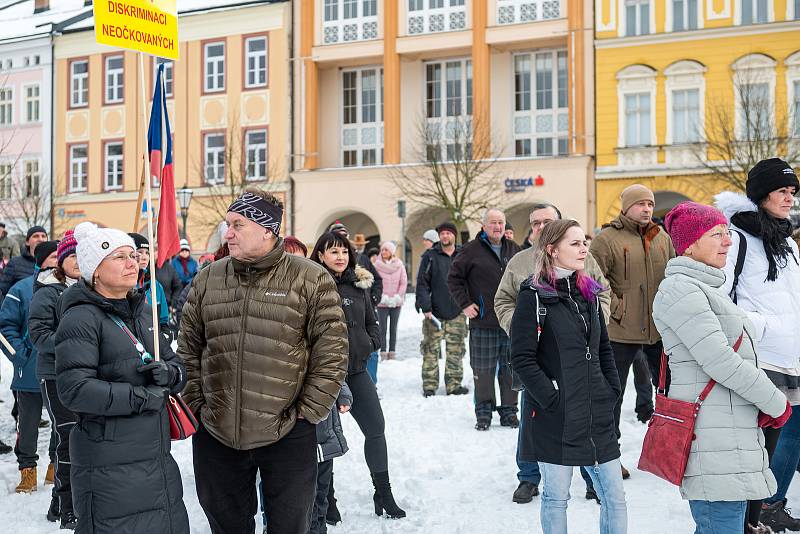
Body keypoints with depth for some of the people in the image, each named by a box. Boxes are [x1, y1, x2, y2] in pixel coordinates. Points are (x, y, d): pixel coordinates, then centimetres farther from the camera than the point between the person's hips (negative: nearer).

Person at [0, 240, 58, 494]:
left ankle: (58, 464, 28)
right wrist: (21, 356, -14)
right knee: (28, 423, 8)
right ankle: (27, 468, 21)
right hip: (31, 373, -2)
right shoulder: (22, 289, -6)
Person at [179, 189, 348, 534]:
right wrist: (195, 402, 4)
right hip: (215, 434, 3)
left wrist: (307, 412, -8)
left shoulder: (311, 280, -7)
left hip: (287, 436, -3)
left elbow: (332, 353, -7)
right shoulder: (208, 279, 5)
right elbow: (188, 347, 11)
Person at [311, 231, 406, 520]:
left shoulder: (358, 284, 9)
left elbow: (371, 320, 19)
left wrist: (371, 342, 3)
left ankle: (383, 494, 19)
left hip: (357, 369, 5)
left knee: (376, 428, 6)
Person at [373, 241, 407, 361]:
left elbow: (404, 282, 1)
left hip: (396, 302, 2)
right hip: (382, 302, -1)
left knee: (393, 328, 7)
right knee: (383, 328, -1)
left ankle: (392, 353, 11)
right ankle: (383, 353, 3)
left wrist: (397, 297, -9)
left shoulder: (399, 264, 2)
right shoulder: (377, 264, -3)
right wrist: (383, 297, -14)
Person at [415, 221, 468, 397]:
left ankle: (454, 384, 14)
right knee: (431, 351, -1)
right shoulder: (430, 256, 1)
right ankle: (429, 386, 6)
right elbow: (422, 283, -2)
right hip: (434, 312, -2)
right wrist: (425, 307, -10)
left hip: (457, 312, 2)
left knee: (456, 351, 6)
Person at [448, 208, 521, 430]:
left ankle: (509, 411, 18)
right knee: (483, 370, 2)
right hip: (483, 322, -3)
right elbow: (454, 277, 2)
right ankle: (484, 413, 12)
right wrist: (464, 304, -4)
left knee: (510, 368, 8)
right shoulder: (472, 250, -2)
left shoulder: (513, 249, 11)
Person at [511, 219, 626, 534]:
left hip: (597, 414, 6)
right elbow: (522, 359, -12)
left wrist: (613, 390, 9)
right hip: (554, 417, -5)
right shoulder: (534, 296, -8)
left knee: (615, 498, 6)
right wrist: (552, 399, -15)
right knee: (556, 498, 6)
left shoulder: (588, 292, 12)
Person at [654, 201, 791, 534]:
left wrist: (769, 401, 6)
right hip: (713, 441, -10)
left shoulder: (708, 287, 20)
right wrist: (777, 404, -7)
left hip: (736, 431, 10)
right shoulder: (680, 288, -12)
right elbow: (719, 362, -18)